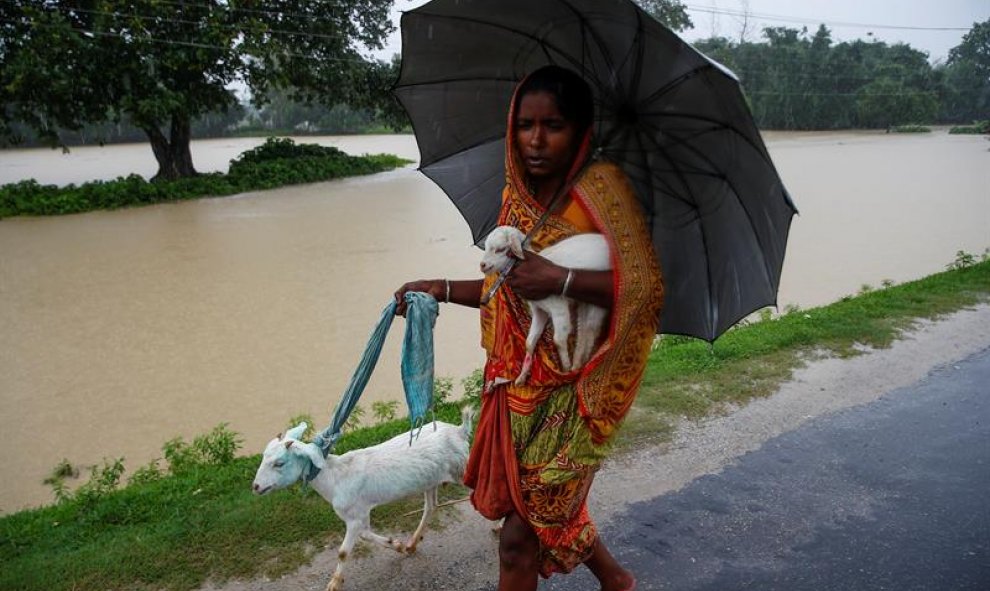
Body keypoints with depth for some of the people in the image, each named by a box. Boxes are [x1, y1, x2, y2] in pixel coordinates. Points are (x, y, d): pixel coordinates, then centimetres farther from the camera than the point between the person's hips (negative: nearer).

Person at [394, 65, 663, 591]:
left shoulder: (600, 186, -15)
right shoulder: (517, 195, 5)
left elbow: (648, 286, -23)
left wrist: (559, 278, -30)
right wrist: (441, 289, 13)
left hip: (571, 390, -7)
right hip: (516, 381, 7)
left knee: (520, 534, 2)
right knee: (550, 507, 23)